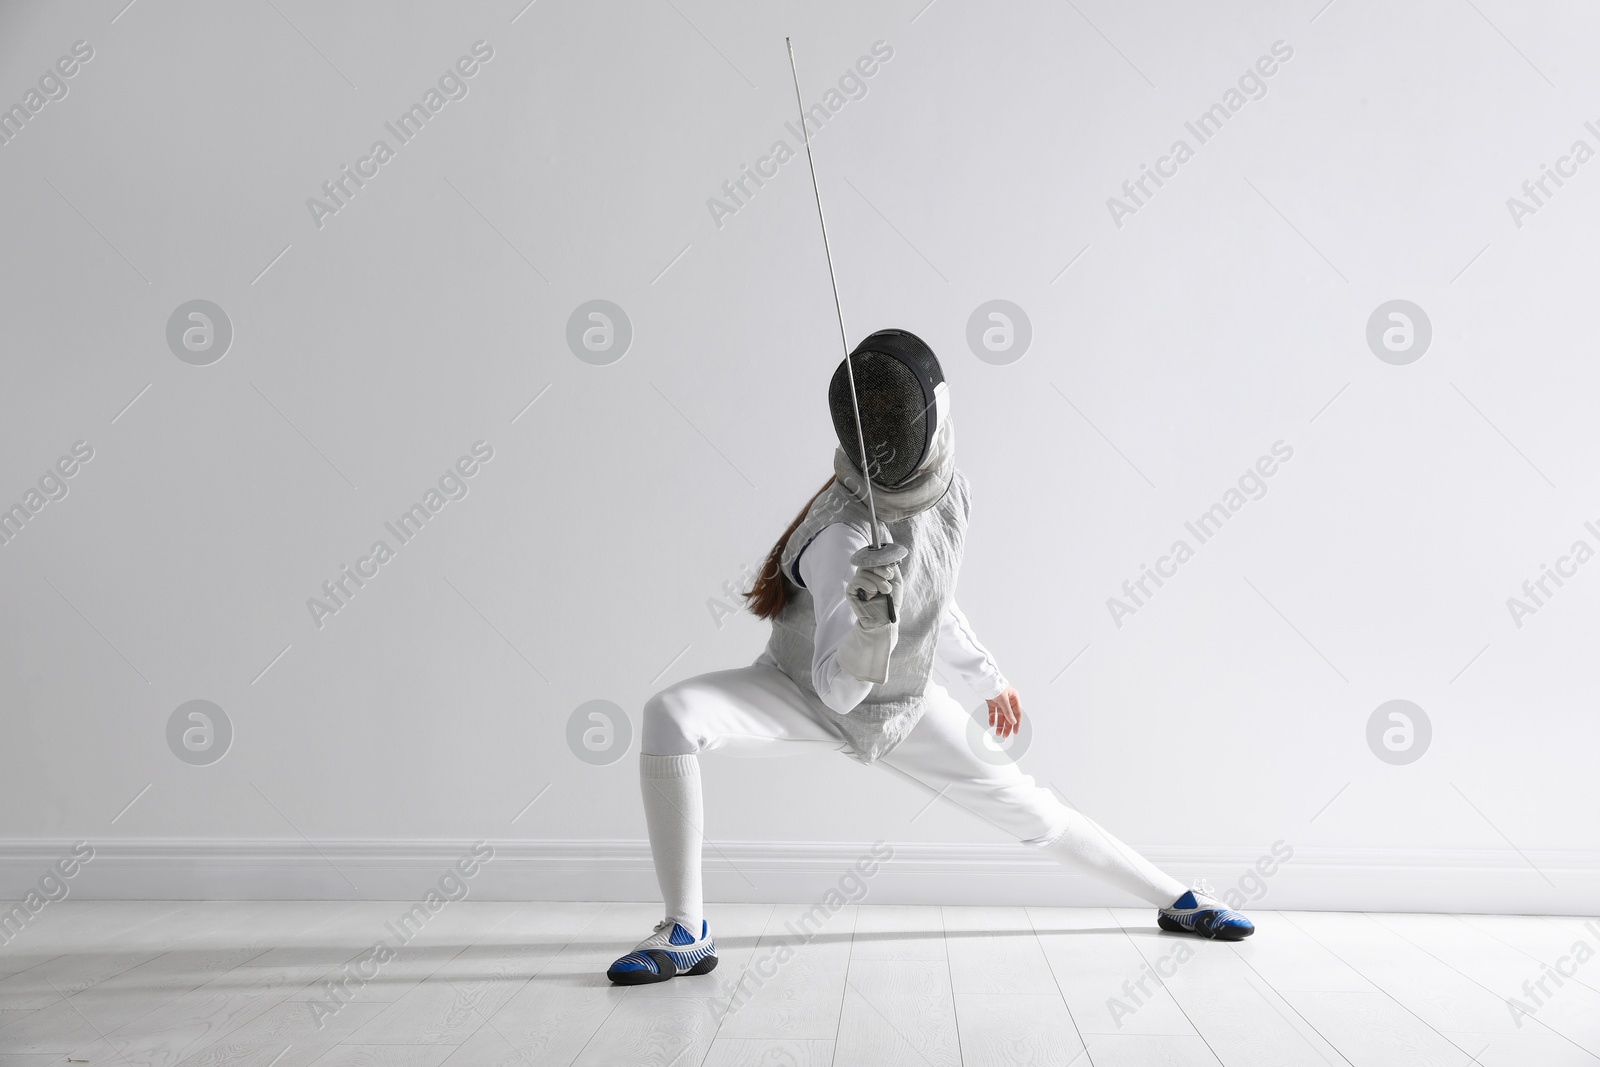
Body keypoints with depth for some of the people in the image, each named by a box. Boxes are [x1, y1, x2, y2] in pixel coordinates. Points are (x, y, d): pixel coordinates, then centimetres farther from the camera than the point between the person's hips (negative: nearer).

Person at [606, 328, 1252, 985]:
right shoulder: (842, 534, -35)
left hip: (899, 706, 5)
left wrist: (987, 677, 17)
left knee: (1024, 807, 7)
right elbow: (838, 685, -37)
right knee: (670, 718, -34)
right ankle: (686, 933, -20)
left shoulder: (947, 491, -13)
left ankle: (1174, 900, 29)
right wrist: (872, 622, -58)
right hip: (806, 690, -4)